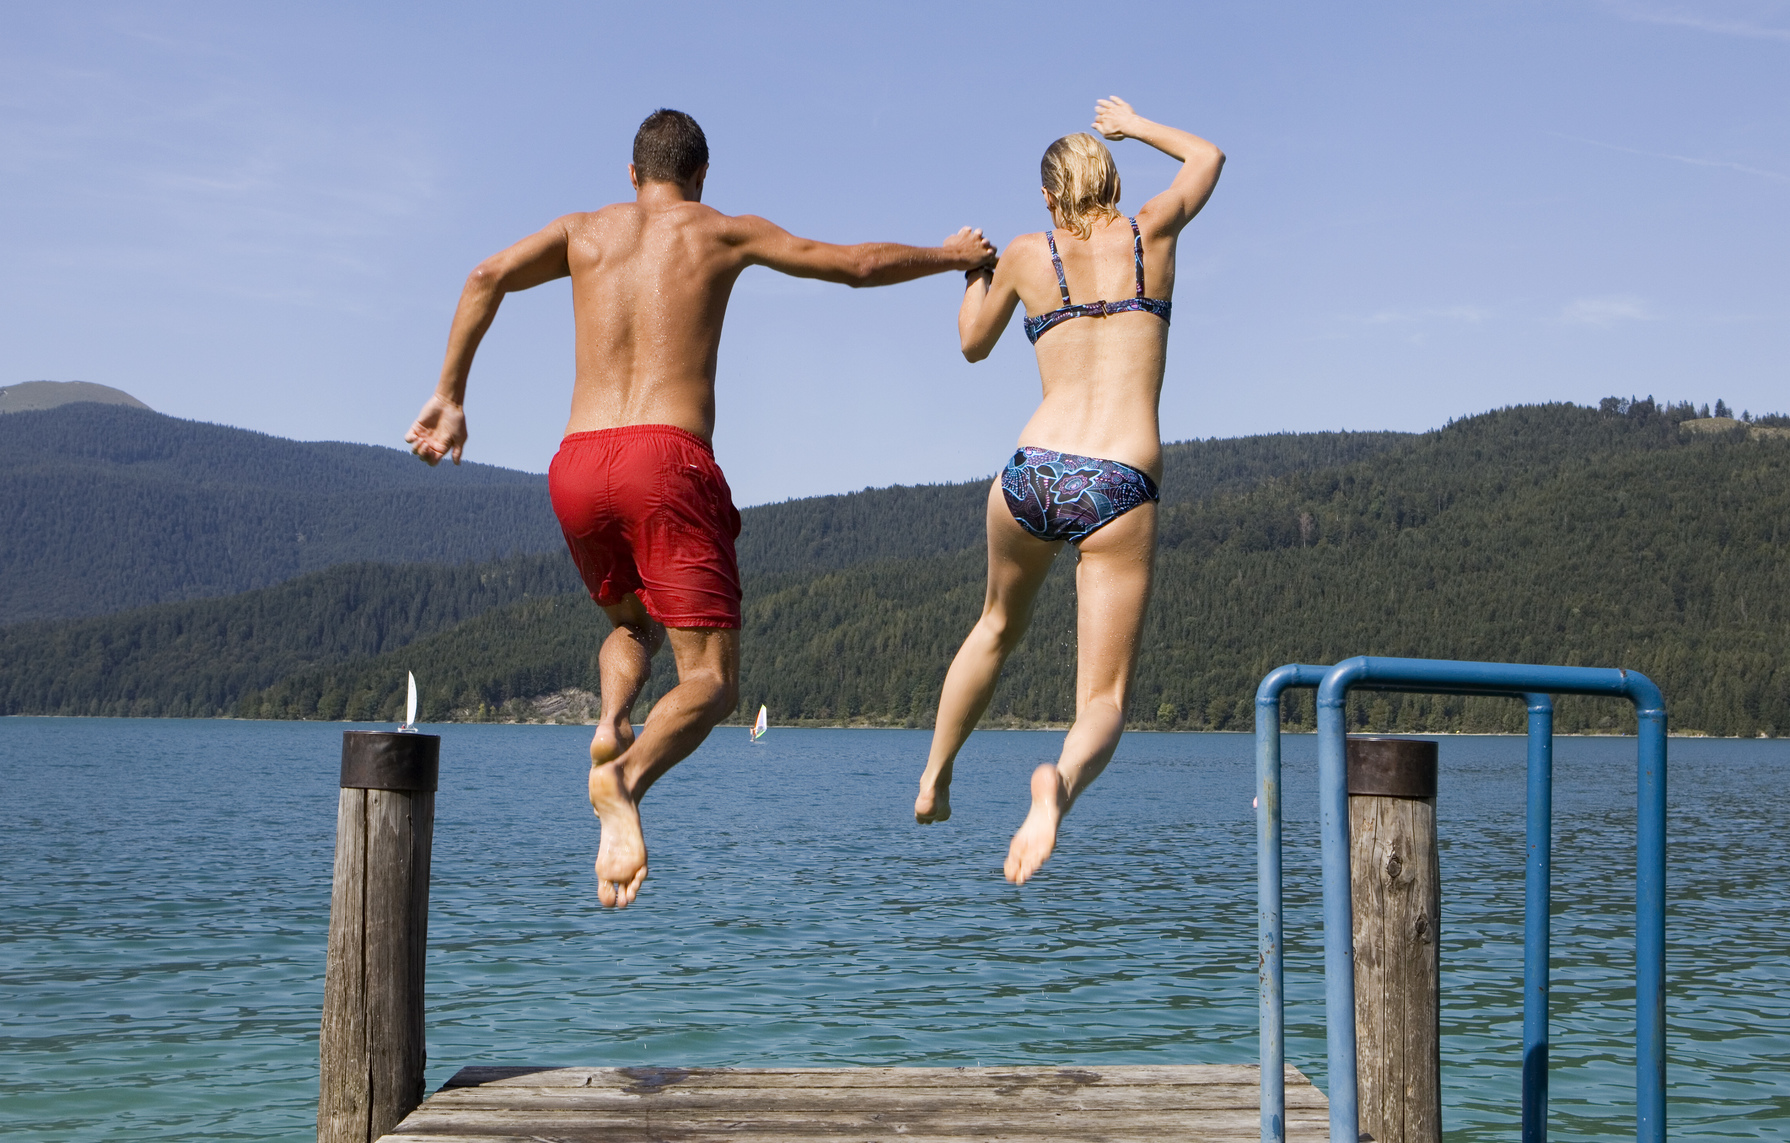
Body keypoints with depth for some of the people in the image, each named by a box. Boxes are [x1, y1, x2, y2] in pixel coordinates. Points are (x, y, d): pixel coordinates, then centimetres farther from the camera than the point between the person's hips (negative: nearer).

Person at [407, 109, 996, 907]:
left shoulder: (585, 231, 19)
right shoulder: (722, 233, 15)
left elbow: (489, 276, 2)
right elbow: (859, 265, 20)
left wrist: (450, 398, 3)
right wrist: (950, 256, 36)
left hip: (577, 463, 4)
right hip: (667, 461, -4)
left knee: (635, 624, 30)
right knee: (710, 681, -1)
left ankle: (611, 724, -3)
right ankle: (626, 779, -33)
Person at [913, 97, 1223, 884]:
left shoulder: (1029, 255, 8)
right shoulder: (1152, 233, 10)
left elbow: (974, 345, 26)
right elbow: (1208, 157, 32)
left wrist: (973, 269, 42)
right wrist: (1134, 126, 47)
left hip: (1034, 473, 2)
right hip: (1120, 492, -2)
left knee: (998, 625, 34)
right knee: (1102, 707, -1)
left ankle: (934, 776, 41)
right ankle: (1060, 780, -35)